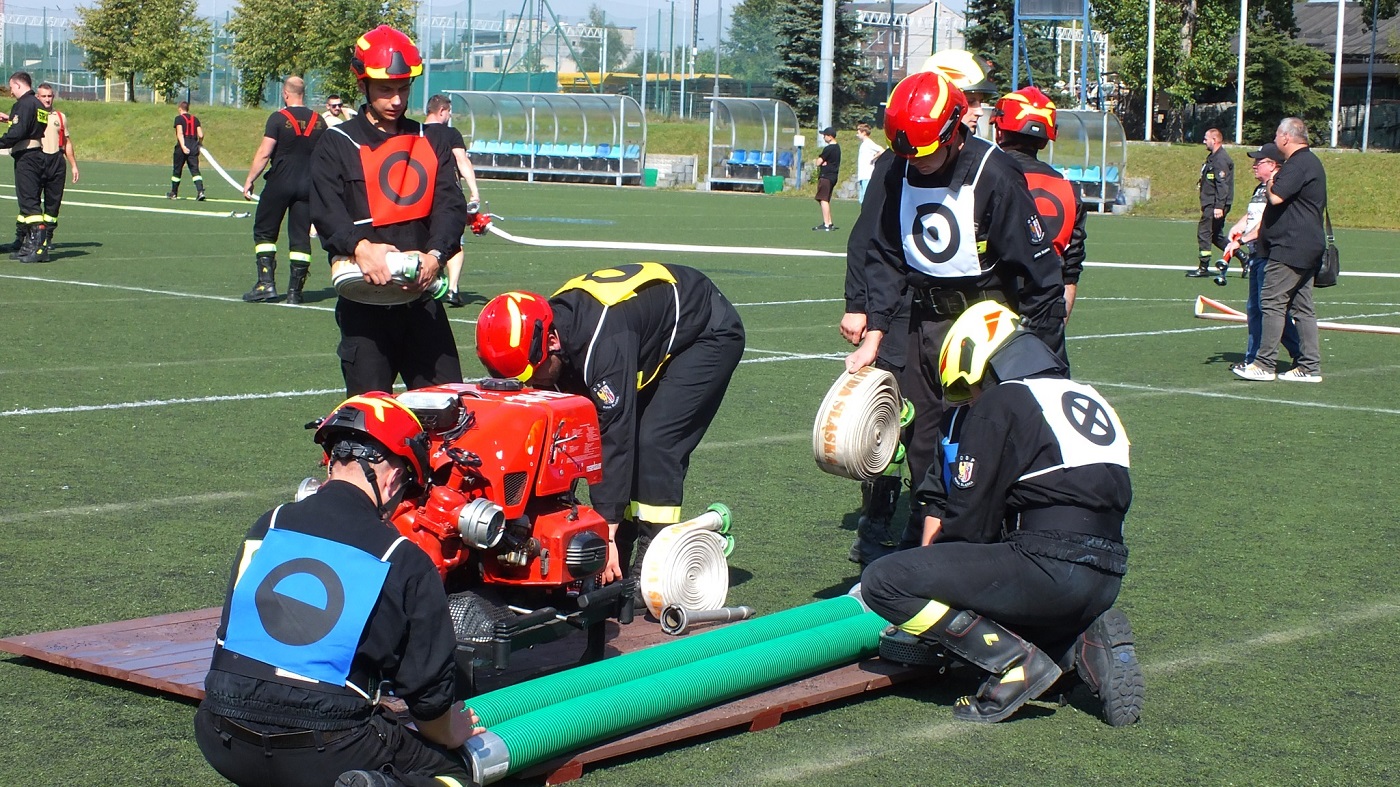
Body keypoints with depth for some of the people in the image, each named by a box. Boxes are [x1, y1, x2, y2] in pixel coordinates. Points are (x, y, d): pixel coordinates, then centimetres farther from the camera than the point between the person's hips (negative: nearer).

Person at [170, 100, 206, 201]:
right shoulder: (195, 119, 12)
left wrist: (183, 146, -22)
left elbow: (180, 133, -13)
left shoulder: (179, 118, 0)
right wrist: (200, 143, 23)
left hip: (183, 146, -3)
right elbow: (201, 135, 4)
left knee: (177, 170, 10)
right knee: (195, 170, -3)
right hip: (194, 146, 3)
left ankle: (174, 193, 22)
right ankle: (200, 191, -22)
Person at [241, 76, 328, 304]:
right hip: (308, 186, 4)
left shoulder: (278, 118, -7)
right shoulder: (318, 121, 7)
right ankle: (295, 291, 4)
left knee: (264, 232, 8)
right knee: (300, 237, 5)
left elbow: (264, 153, -10)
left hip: (280, 183, -4)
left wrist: (249, 180, -3)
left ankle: (266, 283, -2)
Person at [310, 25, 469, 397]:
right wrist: (360, 247, -32)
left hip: (422, 298, 3)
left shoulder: (431, 143, 15)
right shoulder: (336, 145, 4)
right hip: (364, 300, -3)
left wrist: (435, 254, -19)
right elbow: (326, 211, -11)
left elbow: (451, 205, 2)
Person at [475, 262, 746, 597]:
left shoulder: (604, 339, -39)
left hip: (711, 333, -9)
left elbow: (616, 434, -38)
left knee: (653, 442, -20)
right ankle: (617, 563, 6)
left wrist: (607, 534, -37)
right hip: (657, 340, 9)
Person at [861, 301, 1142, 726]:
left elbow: (970, 520, -4)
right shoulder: (1091, 401, 23)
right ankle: (1088, 641, 8)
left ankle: (1016, 663, -13)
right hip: (1106, 579, 9)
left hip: (1047, 569, -9)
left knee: (884, 582, -9)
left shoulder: (1000, 403, -2)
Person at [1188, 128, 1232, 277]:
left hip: (1215, 205, -11)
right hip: (1210, 204, 11)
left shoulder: (1221, 159, -16)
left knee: (1204, 232, -7)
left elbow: (1222, 184, -22)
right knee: (1216, 236, 13)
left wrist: (1219, 206, -26)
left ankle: (1203, 268, -2)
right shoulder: (1212, 157, 16)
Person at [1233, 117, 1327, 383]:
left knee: (1272, 302, -8)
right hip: (1306, 249, 11)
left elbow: (1276, 197, -26)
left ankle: (1264, 365, -8)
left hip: (1290, 249, -11)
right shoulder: (1308, 162, 20)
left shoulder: (1299, 164, -14)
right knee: (1302, 307, 10)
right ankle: (1310, 367, 10)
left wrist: (1271, 182, -3)